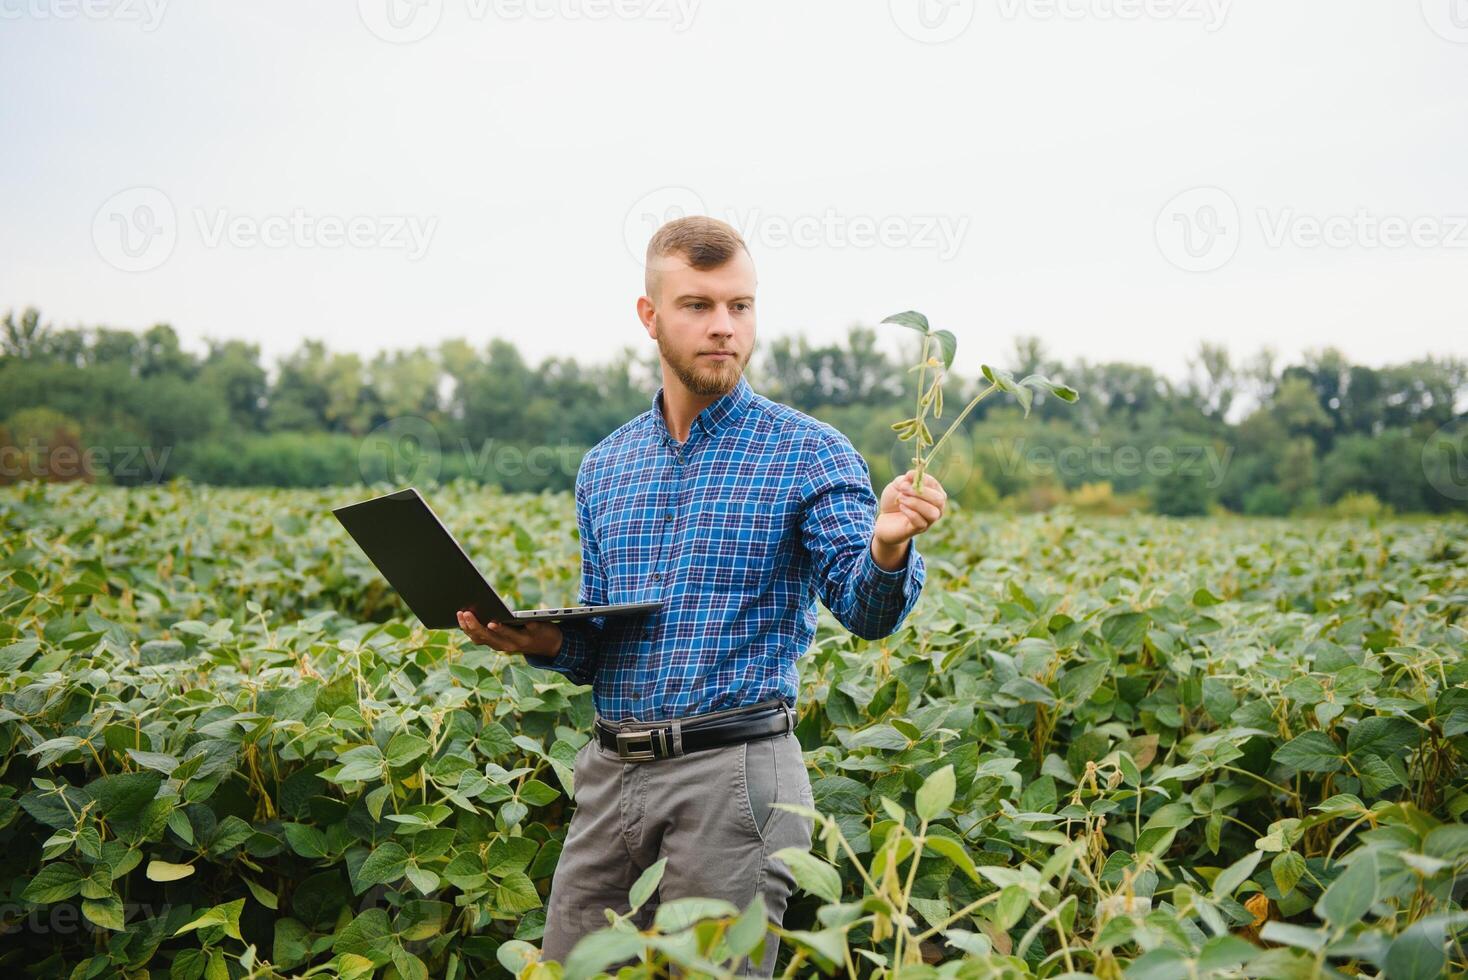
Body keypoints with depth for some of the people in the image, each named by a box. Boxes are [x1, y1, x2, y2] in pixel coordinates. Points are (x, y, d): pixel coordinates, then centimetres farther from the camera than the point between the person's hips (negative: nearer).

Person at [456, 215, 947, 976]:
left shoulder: (808, 454, -4)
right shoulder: (605, 468, 12)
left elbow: (866, 610, -14)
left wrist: (886, 549, -35)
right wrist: (543, 641, -2)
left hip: (731, 772, -5)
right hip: (610, 771, 5)